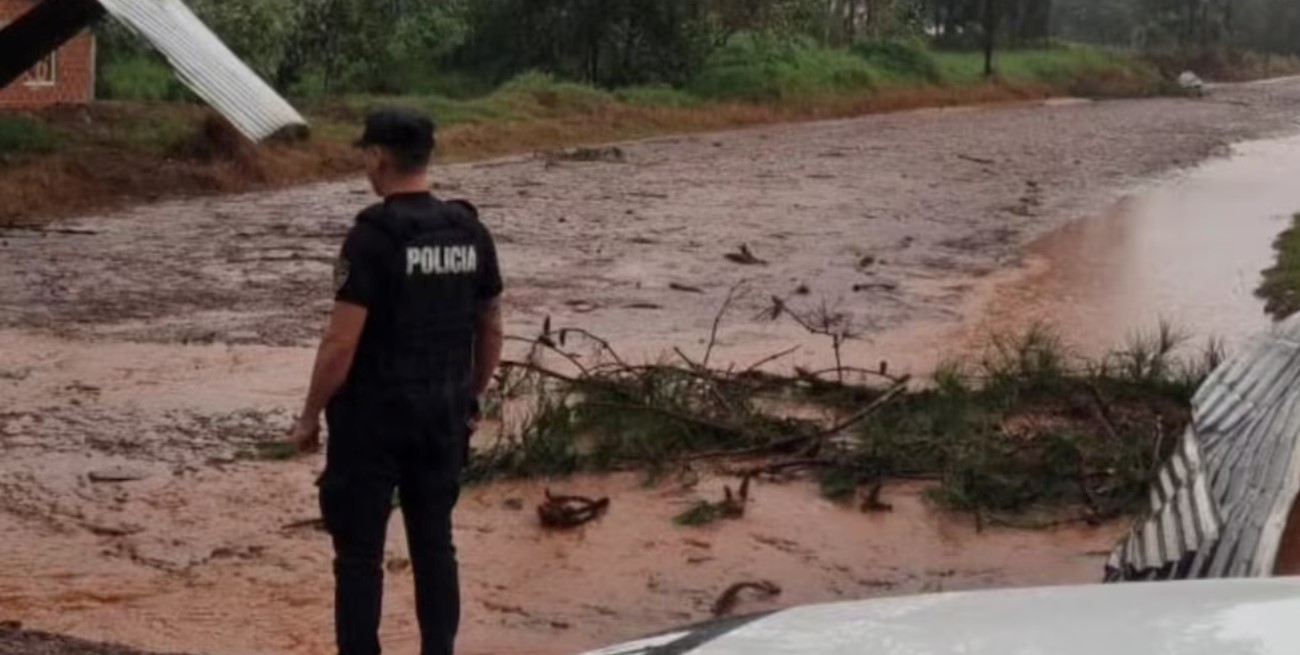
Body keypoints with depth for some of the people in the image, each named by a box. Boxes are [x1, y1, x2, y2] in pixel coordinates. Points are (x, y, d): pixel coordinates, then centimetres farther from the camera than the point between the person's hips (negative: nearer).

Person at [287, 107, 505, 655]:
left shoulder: (372, 236, -16)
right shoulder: (471, 232, 4)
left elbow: (342, 341, -17)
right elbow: (491, 330, 11)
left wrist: (310, 416, -7)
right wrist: (471, 399, 22)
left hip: (374, 413, -6)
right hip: (443, 413, 6)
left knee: (359, 552, 2)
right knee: (434, 545, 13)